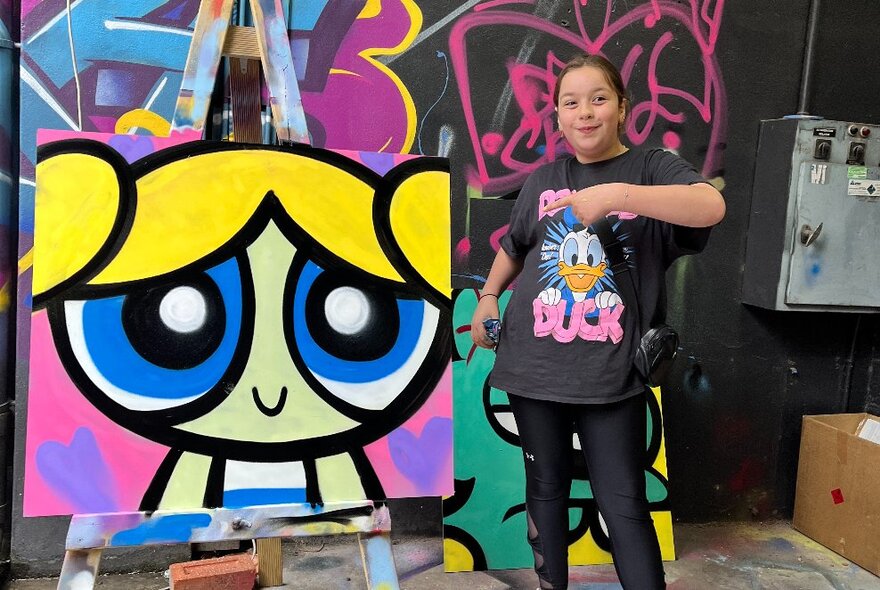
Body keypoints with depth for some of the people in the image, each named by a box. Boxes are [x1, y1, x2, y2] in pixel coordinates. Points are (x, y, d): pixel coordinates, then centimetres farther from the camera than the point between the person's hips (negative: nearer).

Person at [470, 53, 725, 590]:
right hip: (535, 365, 4)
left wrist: (614, 194, -31)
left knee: (624, 504, 2)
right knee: (546, 486, 15)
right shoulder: (544, 180, 9)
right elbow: (513, 248, 25)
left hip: (612, 374, -4)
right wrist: (489, 297, 12)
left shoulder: (653, 168, -2)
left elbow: (711, 207, -24)